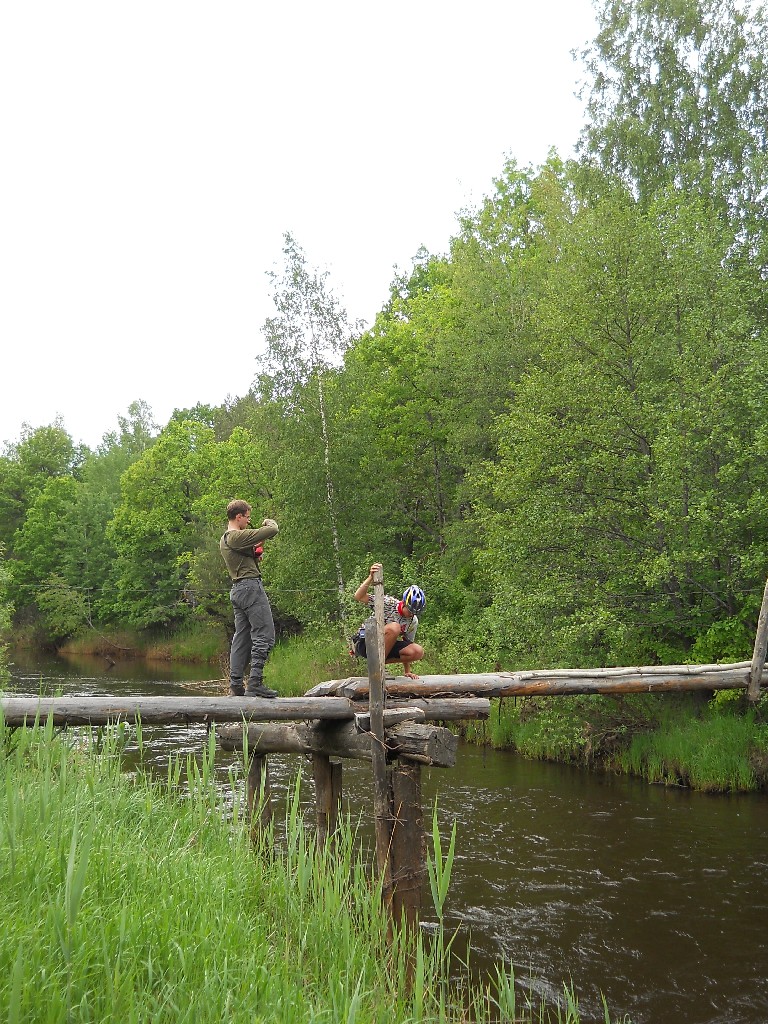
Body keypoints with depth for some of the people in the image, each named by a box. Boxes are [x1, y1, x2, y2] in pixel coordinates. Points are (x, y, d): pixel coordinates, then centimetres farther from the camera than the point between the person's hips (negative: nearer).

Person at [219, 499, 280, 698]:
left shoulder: (224, 540, 17)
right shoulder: (237, 536, -13)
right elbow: (272, 531, -16)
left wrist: (255, 551, 9)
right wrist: (270, 523, 7)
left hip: (237, 590, 10)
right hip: (251, 587, -10)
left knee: (241, 638, 10)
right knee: (264, 635, -9)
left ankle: (236, 685, 8)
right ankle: (255, 683, -14)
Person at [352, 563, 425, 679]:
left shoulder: (413, 621, 0)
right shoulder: (388, 603, -16)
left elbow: (407, 650, 9)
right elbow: (359, 597, -26)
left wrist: (407, 672, 5)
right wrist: (371, 577, -38)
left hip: (385, 647, 6)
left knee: (418, 652, -18)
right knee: (394, 627, -34)